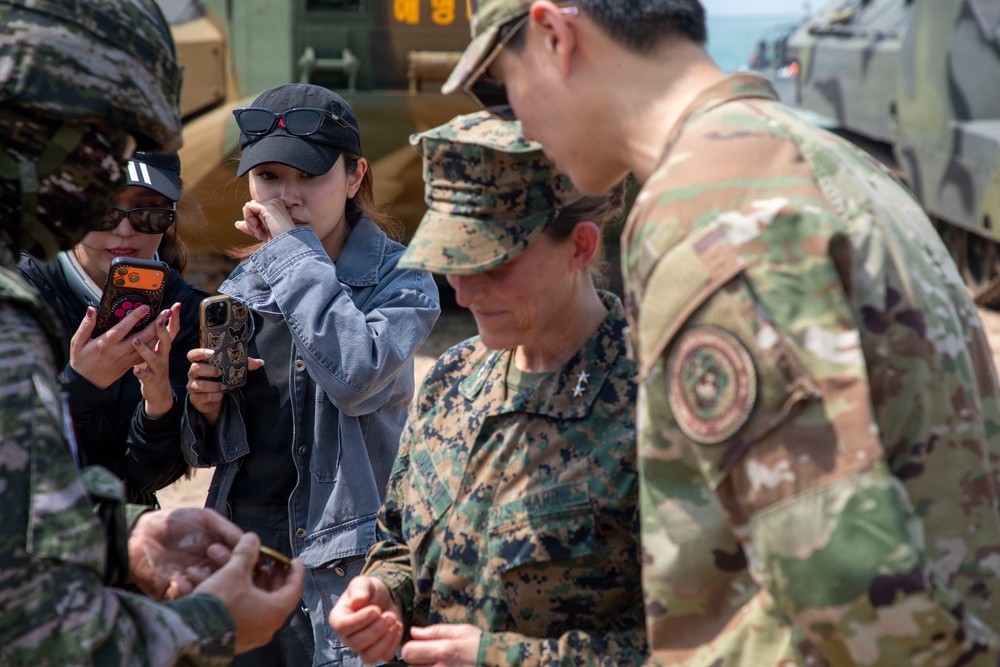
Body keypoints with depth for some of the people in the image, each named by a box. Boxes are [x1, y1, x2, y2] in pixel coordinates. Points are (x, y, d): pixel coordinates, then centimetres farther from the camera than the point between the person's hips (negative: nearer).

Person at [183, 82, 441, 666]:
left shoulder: (399, 279, -7)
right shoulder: (242, 286, 7)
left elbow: (358, 378, -29)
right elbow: (214, 449, 15)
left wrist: (294, 249, -19)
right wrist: (206, 406, -9)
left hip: (346, 566, -5)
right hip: (243, 554, 5)